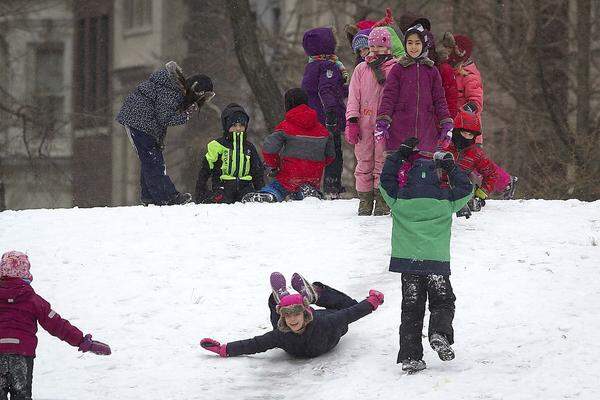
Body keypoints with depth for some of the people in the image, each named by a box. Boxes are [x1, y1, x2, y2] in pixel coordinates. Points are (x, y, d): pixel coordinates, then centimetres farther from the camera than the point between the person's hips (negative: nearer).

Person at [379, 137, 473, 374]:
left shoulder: (399, 200, 1)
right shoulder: (445, 200, -1)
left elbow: (386, 179, 16)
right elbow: (466, 189, 14)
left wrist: (400, 155, 18)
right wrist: (451, 168, 18)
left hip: (408, 261, 1)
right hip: (437, 262, -1)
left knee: (411, 309, 6)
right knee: (443, 302, 12)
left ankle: (410, 356, -1)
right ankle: (440, 334, -18)